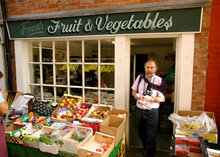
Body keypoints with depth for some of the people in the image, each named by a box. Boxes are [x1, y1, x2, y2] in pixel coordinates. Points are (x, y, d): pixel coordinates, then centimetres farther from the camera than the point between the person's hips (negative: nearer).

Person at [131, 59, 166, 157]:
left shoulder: (159, 81, -9)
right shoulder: (140, 78, 1)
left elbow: (162, 99, -8)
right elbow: (133, 91, 11)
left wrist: (151, 98, -25)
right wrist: (135, 95, -12)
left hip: (152, 111, -4)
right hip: (140, 109, 4)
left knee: (151, 136, 3)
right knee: (141, 133, 20)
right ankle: (145, 148, 47)